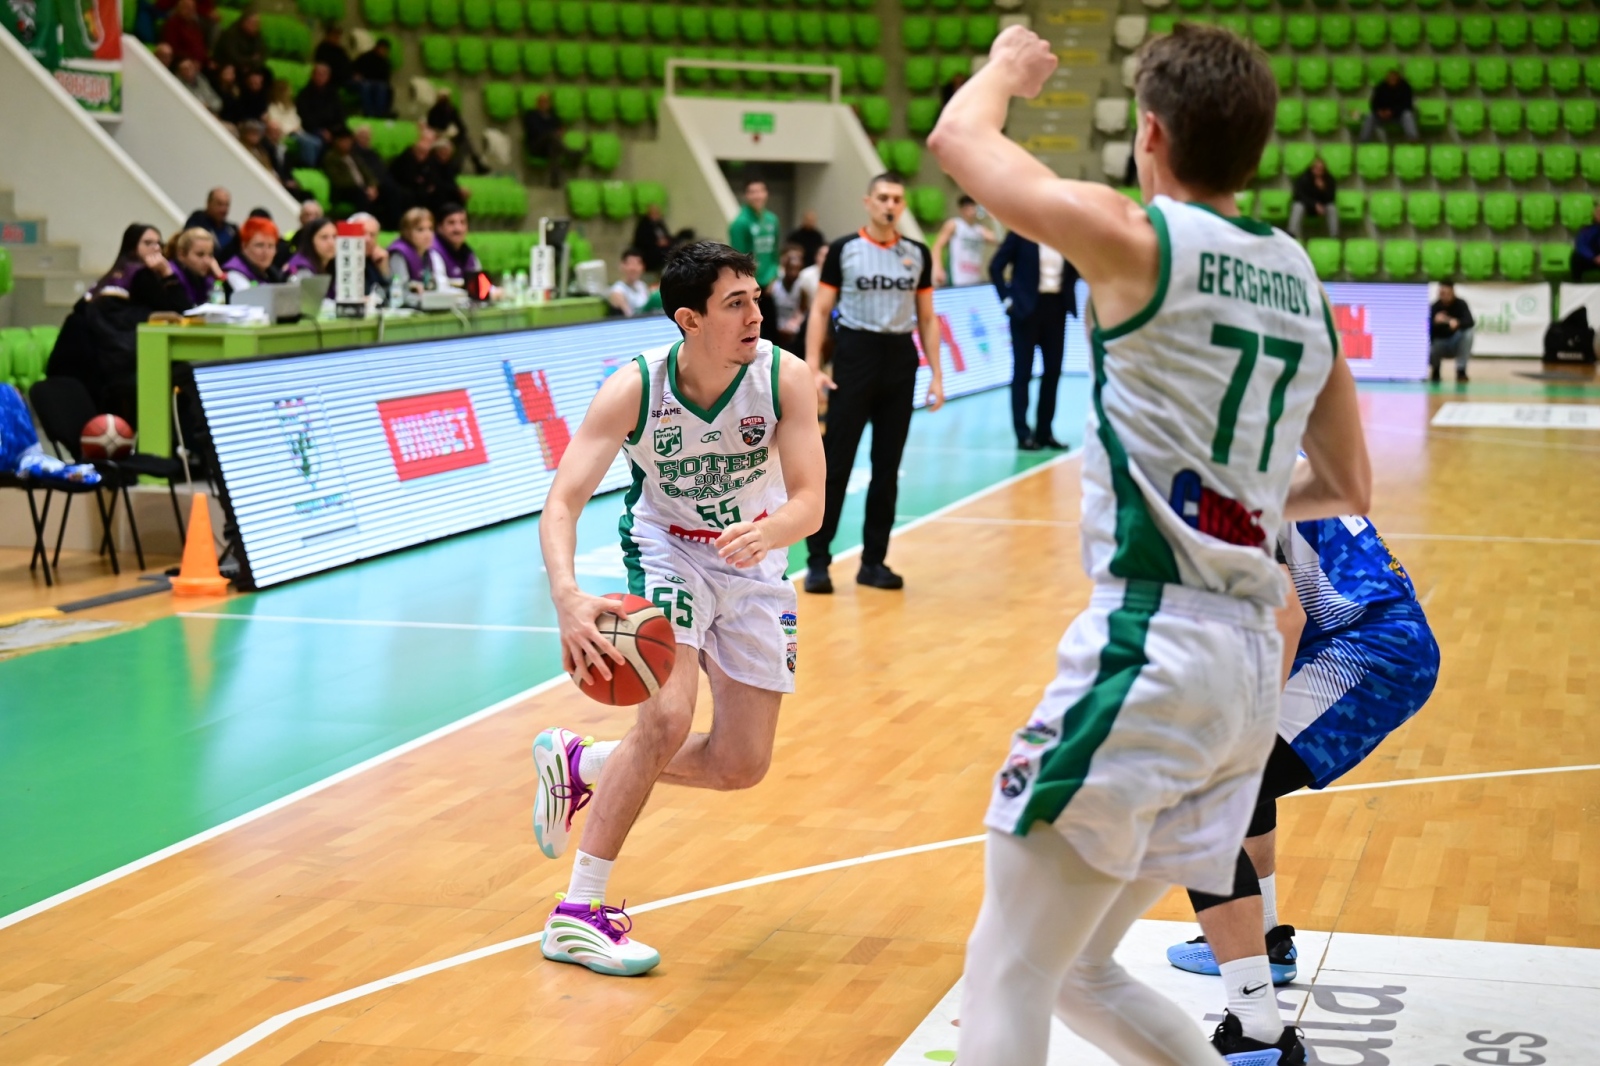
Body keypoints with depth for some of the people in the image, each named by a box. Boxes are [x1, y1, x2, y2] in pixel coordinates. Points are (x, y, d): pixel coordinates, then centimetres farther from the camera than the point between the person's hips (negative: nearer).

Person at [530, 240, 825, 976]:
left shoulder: (785, 378, -23)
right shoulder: (634, 389, -27)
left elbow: (809, 502, -26)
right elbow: (562, 504, -31)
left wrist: (766, 533, -50)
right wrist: (568, 599, -50)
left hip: (756, 562, 3)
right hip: (667, 550, -3)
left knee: (742, 767, 3)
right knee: (668, 719, -25)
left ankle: (578, 765, 27)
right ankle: (577, 916, -15)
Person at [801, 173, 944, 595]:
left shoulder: (917, 254, 7)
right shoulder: (843, 250, -2)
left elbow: (926, 317, 12)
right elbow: (820, 311, -1)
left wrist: (936, 374, 5)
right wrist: (813, 368, -11)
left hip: (900, 359, 3)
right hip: (855, 354, -3)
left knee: (887, 468, 7)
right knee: (836, 464, -4)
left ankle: (874, 560, 15)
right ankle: (818, 560, 1)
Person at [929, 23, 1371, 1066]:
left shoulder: (1140, 239, -7)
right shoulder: (1302, 280, 13)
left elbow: (959, 138, 4)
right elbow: (1346, 488, 23)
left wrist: (1006, 67, 24)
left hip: (1149, 641, -8)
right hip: (1254, 663, 8)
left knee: (1006, 977, -3)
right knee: (1080, 972, 19)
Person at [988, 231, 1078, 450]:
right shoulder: (1021, 233, -6)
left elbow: (1074, 269, 19)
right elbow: (996, 267, -5)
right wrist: (1007, 299, -9)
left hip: (1055, 308, 5)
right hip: (1026, 307, -5)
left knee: (1053, 370, 6)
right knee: (1023, 371, 0)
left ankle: (1044, 432, 15)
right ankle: (1023, 434, 3)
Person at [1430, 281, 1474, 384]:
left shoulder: (1460, 304, -14)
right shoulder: (1435, 307, -12)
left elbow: (1470, 322, -30)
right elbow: (1428, 329, -17)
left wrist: (1457, 323, -52)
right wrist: (1435, 321, -39)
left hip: (1456, 343, 0)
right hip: (1440, 343, 0)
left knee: (1468, 332, -31)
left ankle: (1461, 371, -22)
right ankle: (1435, 370, 9)